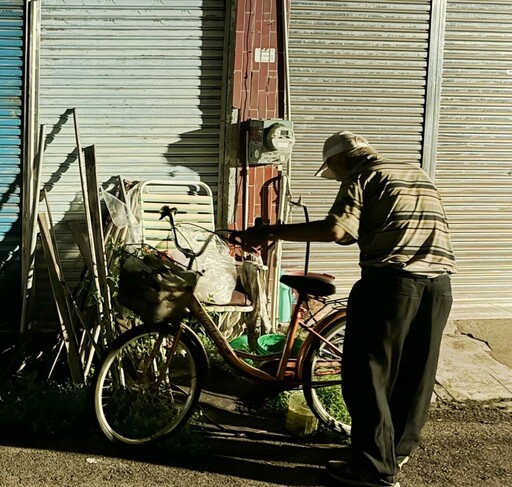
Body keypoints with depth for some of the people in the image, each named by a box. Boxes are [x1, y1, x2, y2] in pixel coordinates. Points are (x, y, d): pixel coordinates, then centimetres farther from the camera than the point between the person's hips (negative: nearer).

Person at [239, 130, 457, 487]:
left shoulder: (362, 178, 1)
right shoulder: (418, 173, 23)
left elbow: (336, 230, -15)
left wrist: (272, 232, -11)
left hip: (392, 279, -7)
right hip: (439, 282, 8)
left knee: (367, 374, 2)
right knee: (416, 372, 17)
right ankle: (399, 449, 31)